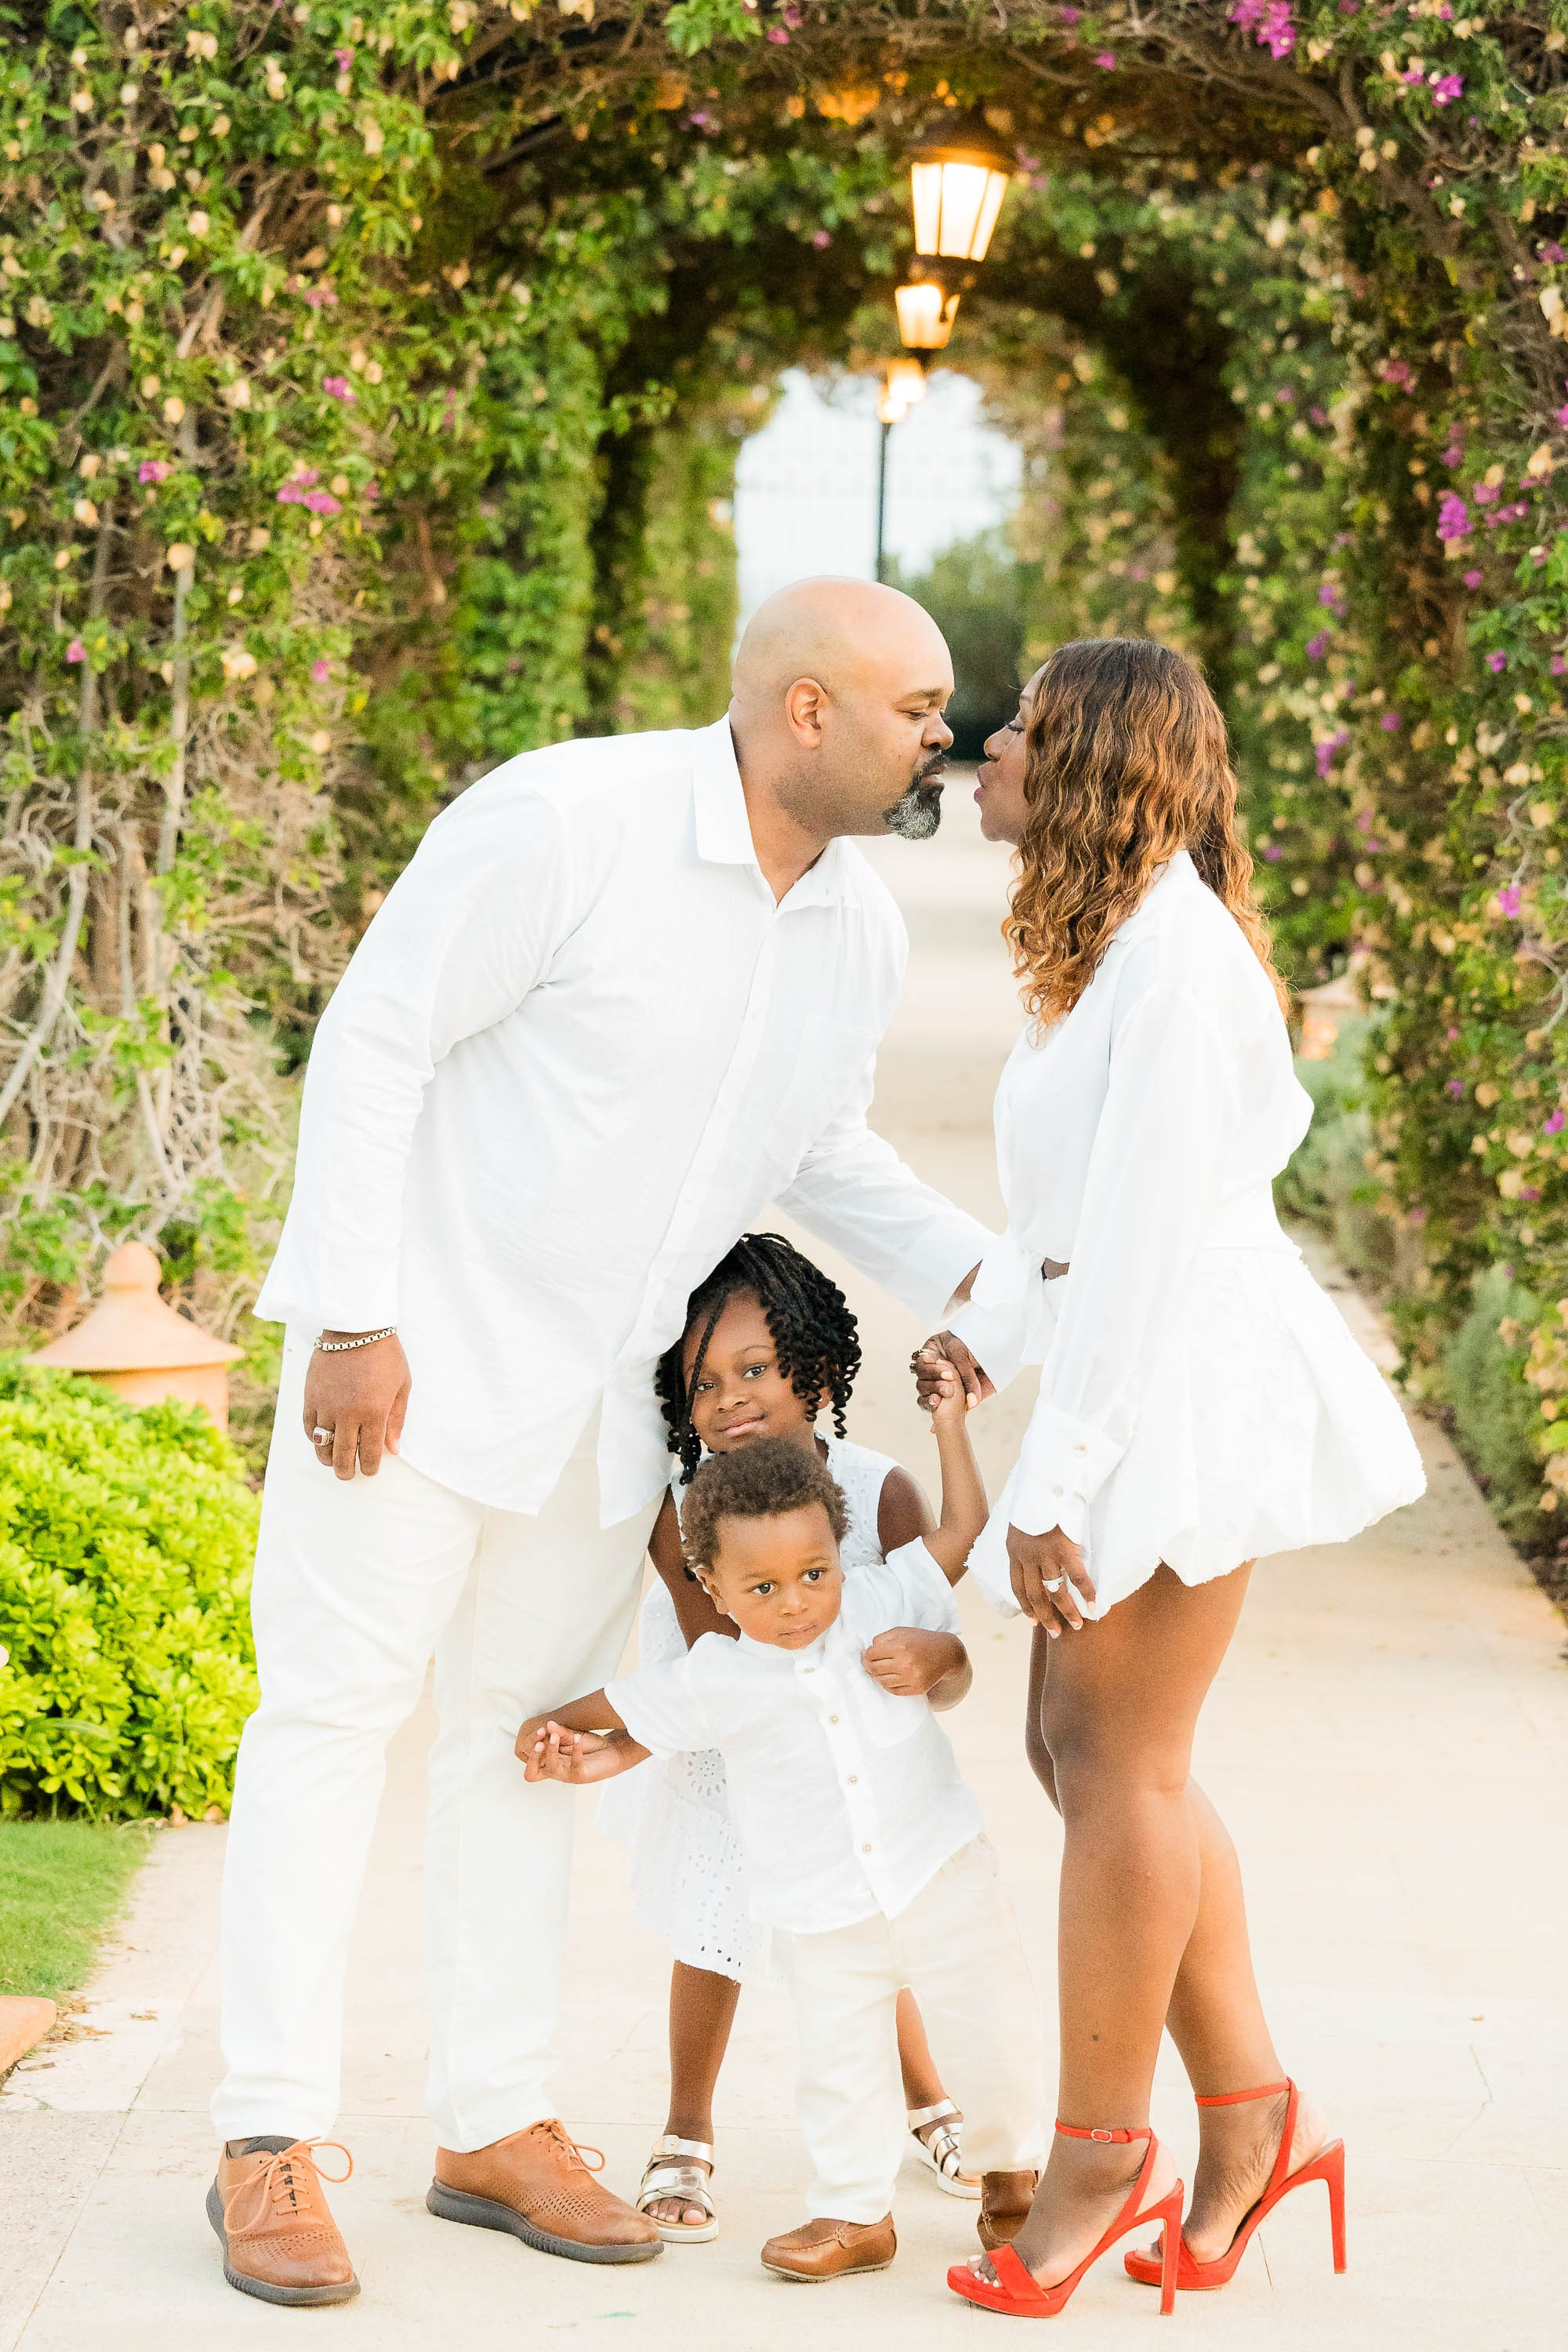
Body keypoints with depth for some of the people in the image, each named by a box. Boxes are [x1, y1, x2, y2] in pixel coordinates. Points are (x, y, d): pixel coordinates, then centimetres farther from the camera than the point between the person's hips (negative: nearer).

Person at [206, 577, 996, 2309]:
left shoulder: (858, 931, 1)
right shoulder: (567, 822, -21)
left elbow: (820, 1149, 16)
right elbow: (372, 1043, -17)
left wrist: (978, 1278, 1)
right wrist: (354, 1320, -19)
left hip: (603, 1388, 7)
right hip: (420, 1350, -7)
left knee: (530, 1733, 13)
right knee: (333, 1713, -2)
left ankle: (495, 2121, 23)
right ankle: (269, 2145, 5)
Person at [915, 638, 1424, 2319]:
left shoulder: (1173, 947, -15)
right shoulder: (1102, 949, 17)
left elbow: (1149, 1230, -20)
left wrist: (1054, 1479, -20)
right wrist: (985, 1333, 4)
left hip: (1192, 1374, -10)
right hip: (1128, 1373, 10)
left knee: (1115, 1752, -4)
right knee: (1086, 1746, 10)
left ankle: (1100, 2146, 7)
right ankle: (1252, 2115, 19)